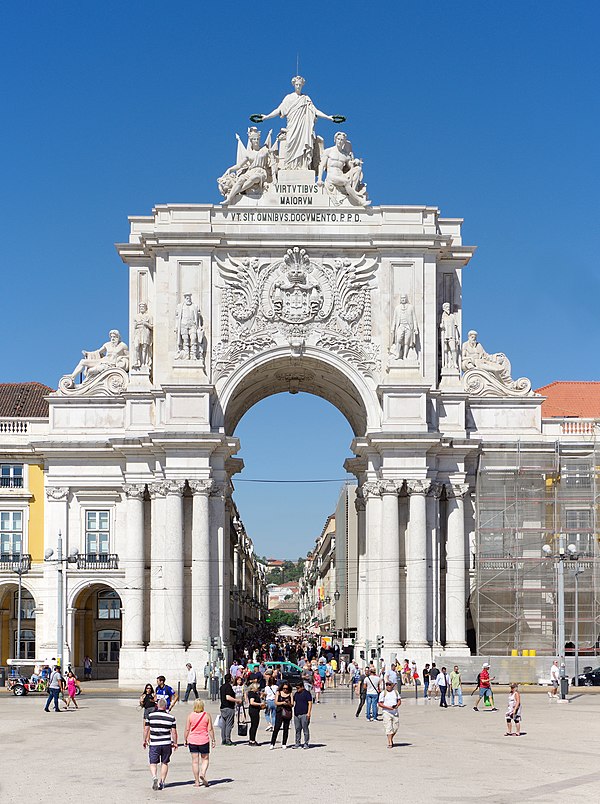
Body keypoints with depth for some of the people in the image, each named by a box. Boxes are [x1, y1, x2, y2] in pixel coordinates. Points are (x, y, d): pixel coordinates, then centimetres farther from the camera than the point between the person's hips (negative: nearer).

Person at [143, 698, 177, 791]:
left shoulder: (150, 716, -4)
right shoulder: (171, 717, -2)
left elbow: (146, 730, 0)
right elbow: (174, 732, 0)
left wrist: (145, 740, 13)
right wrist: (175, 743, 12)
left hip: (154, 744, -1)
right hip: (166, 744, 1)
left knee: (153, 763, 5)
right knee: (164, 763, 14)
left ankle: (154, 777, -19)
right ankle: (162, 782, 16)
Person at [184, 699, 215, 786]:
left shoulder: (190, 715, -4)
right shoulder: (207, 715, -5)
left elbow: (187, 730, -2)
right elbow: (210, 729, -3)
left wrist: (185, 740, 9)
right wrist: (213, 740, 5)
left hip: (192, 741, 1)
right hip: (204, 740, -1)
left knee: (195, 761, 7)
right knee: (205, 759, 13)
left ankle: (197, 781, 9)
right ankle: (203, 774, -12)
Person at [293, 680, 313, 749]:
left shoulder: (307, 693, -2)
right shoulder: (296, 694, 17)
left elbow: (310, 703, -6)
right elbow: (294, 703, 25)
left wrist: (308, 713, -13)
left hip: (304, 714, -6)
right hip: (296, 714, 6)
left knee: (305, 729, -4)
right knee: (297, 729, 7)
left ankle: (306, 743, -1)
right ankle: (298, 743, 12)